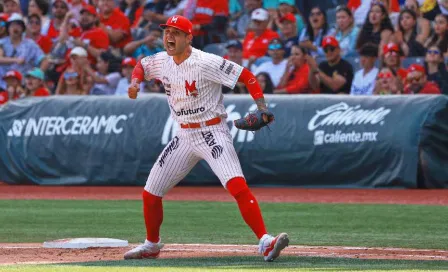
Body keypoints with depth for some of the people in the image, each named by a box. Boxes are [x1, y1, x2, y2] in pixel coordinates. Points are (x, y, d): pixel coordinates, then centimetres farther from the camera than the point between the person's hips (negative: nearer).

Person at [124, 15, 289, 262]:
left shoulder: (205, 63, -19)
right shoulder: (162, 61, 1)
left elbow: (246, 76, -18)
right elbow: (141, 65, 23)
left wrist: (261, 105, -31)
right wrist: (135, 82, 1)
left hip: (212, 134, -7)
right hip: (185, 137, 7)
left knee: (237, 185, -29)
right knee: (150, 194, 11)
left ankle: (265, 242, -33)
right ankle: (151, 245, 35)